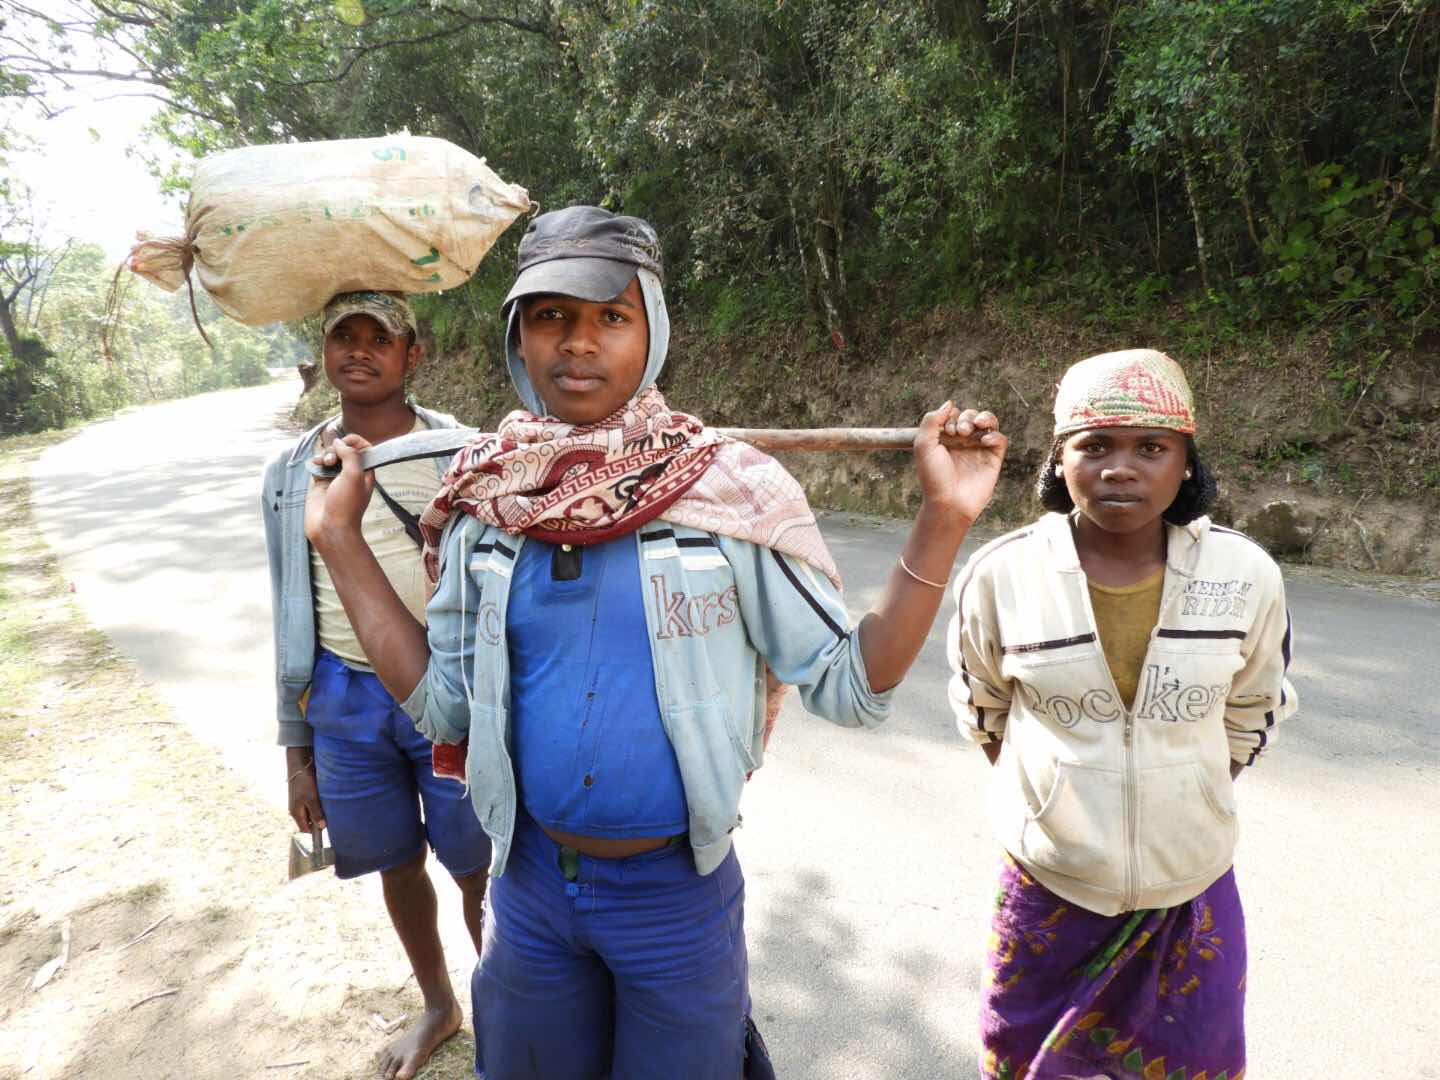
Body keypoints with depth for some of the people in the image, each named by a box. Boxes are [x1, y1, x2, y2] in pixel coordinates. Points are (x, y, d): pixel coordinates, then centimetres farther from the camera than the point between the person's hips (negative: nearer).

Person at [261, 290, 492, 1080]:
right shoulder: (291, 474, 4)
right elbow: (292, 621, 9)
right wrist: (296, 753, 10)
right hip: (345, 700, 4)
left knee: (477, 868, 8)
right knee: (396, 864, 18)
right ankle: (437, 1006, 44)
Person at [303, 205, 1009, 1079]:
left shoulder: (728, 489, -16)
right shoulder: (486, 502, -6)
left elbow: (850, 686, -14)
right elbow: (445, 706, -1)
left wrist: (943, 522, -24)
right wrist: (340, 538, -3)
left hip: (676, 895, -3)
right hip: (529, 885, 4)